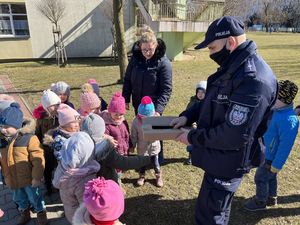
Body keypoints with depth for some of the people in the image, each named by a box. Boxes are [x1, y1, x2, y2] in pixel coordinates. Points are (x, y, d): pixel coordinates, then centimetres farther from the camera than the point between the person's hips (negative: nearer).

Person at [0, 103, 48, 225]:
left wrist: (36, 177, -19)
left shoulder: (29, 138, -24)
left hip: (29, 179, -6)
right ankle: (24, 213, 53)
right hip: (12, 180, 6)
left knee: (35, 198, 16)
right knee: (19, 199, 28)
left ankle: (41, 214, 41)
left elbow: (38, 160, -21)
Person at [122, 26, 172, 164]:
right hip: (138, 104, 5)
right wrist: (126, 99, 0)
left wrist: (158, 109, -31)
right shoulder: (135, 58, -5)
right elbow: (127, 79, 4)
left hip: (154, 105, -4)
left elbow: (166, 89, -21)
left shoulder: (163, 63, -18)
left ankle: (157, 158, 31)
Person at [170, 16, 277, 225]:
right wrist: (187, 116, -1)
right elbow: (211, 100, 15)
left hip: (228, 162, -9)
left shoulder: (253, 79, -29)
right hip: (219, 157, 9)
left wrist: (193, 137, -18)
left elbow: (235, 136, -31)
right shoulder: (234, 67, 5)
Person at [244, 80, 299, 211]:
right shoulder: (277, 110, -4)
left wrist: (276, 165, -21)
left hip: (272, 157, -8)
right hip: (268, 153, 8)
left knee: (260, 178, 10)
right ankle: (271, 198, 46)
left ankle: (261, 202, 32)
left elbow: (285, 145, -28)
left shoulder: (288, 120, -32)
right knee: (270, 177, 25)